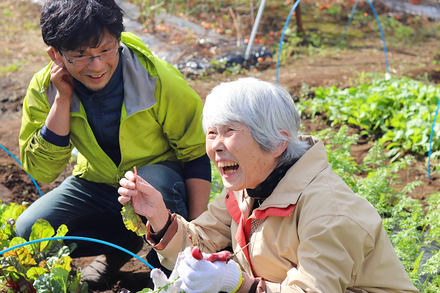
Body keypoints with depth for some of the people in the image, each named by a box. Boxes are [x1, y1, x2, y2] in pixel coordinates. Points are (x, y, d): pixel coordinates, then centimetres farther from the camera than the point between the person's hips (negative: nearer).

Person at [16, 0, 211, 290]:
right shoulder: (44, 89, -15)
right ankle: (123, 243, 5)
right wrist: (62, 99, -27)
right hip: (96, 185, 4)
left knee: (153, 182, -39)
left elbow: (197, 153, -13)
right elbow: (41, 170, -17)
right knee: (27, 233, -17)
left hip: (160, 175, -3)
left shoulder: (158, 79, -23)